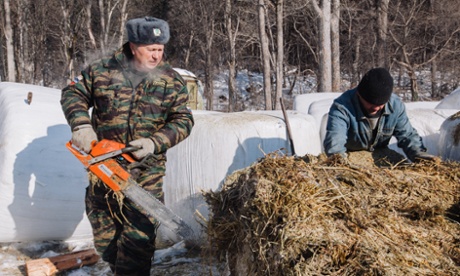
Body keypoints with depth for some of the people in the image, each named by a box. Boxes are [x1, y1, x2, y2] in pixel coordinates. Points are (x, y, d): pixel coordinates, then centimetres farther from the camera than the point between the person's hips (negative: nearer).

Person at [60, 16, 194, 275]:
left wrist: (155, 142, -20)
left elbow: (183, 121, -5)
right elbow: (73, 94, 6)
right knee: (104, 234, 16)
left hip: (146, 169, -2)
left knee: (139, 234, -8)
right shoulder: (102, 70, -1)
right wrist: (81, 125, -12)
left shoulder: (172, 80, -3)